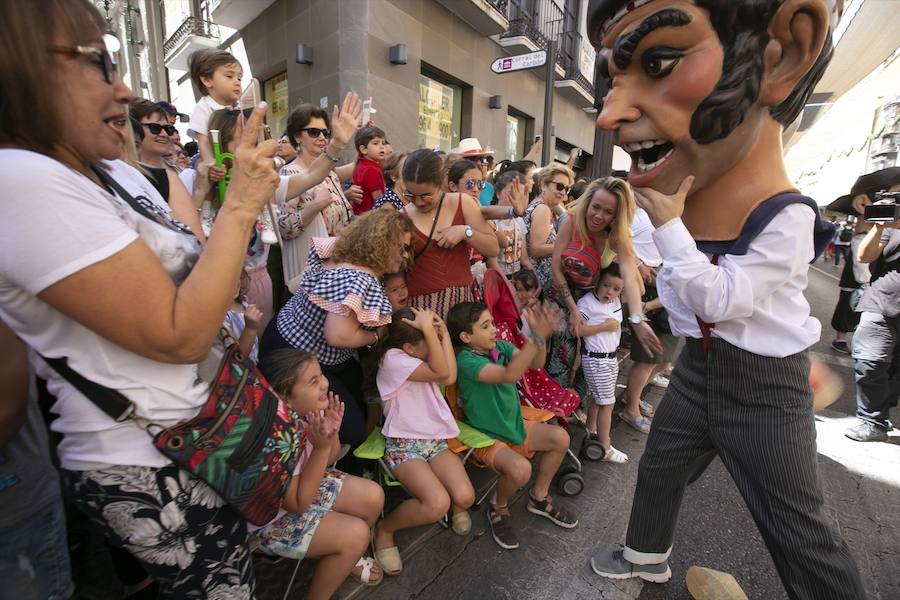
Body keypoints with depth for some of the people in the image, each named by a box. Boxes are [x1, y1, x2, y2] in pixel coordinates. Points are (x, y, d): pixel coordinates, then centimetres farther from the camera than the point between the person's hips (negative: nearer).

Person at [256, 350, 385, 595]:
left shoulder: (310, 410, -18)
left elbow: (329, 459, -1)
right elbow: (298, 504, -25)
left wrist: (332, 433, -24)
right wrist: (321, 447, -36)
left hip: (301, 486, 7)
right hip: (269, 518, -7)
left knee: (373, 496, 2)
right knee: (355, 534, -17)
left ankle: (346, 558, 31)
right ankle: (316, 596, 13)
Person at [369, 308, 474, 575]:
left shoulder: (424, 356, 11)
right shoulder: (393, 358, -14)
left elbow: (450, 377, -5)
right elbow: (441, 373, -19)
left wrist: (443, 332, -5)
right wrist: (429, 328, -21)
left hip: (436, 440, 6)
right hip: (403, 445, -6)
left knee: (465, 497, -17)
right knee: (437, 505, -27)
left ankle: (456, 506, 22)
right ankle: (383, 530, 2)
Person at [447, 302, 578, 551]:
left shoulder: (500, 346, -4)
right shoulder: (465, 360, -26)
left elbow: (535, 364, -14)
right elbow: (509, 375, -40)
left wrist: (539, 335, -32)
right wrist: (538, 337, -47)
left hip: (514, 424, 8)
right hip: (486, 437, -7)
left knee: (560, 437, -5)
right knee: (520, 469, -30)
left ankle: (539, 497, 18)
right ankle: (498, 509, 6)